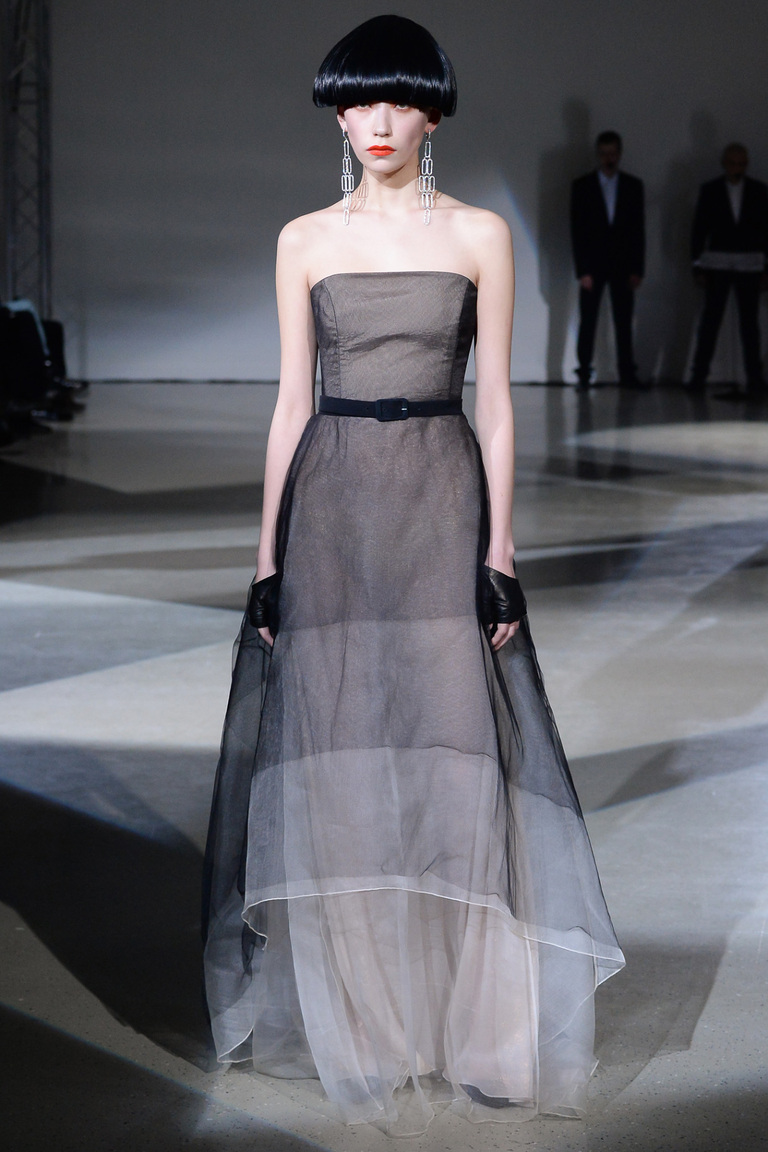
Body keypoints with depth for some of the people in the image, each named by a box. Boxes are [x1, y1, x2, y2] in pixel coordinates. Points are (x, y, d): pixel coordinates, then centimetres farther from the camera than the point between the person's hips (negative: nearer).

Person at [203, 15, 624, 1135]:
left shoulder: (480, 235, 4)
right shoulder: (305, 240, 8)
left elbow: (496, 401, 2)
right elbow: (292, 401, 8)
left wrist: (500, 554, -4)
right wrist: (268, 558, 3)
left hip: (441, 503, -1)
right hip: (331, 504, 1)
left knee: (452, 757, -5)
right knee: (337, 763, 0)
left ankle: (471, 1020, 6)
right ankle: (363, 1025, 11)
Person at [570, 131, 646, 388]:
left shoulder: (633, 186, 8)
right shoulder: (582, 185, 3)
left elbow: (638, 229, 6)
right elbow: (577, 231, -1)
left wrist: (637, 269, -2)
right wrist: (582, 270, -8)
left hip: (622, 266, 1)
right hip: (592, 265, -1)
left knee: (623, 322, -1)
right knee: (588, 322, -3)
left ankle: (627, 374, 1)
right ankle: (584, 373, 1)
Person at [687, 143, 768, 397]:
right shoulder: (710, 190, 4)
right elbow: (699, 230, 5)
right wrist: (698, 266, -1)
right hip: (718, 264, -1)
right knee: (709, 321, -4)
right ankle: (698, 377, -1)